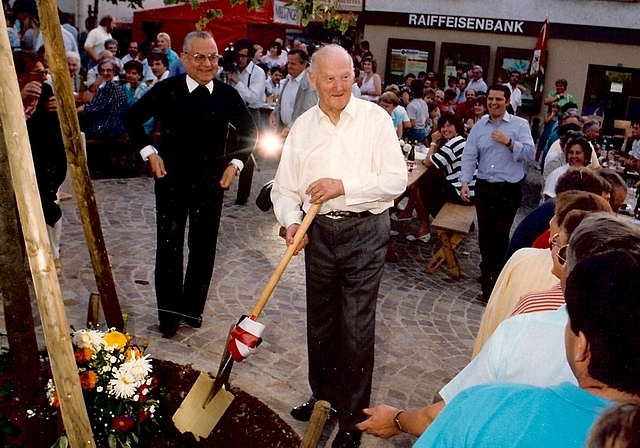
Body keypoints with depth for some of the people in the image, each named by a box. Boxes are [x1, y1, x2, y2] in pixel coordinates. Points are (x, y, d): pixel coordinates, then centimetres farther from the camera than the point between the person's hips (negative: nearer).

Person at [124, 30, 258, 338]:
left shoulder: (228, 95, -2)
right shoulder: (167, 90, -6)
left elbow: (249, 133, 12)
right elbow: (133, 119, 6)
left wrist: (236, 163, 2)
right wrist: (148, 152, -4)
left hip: (211, 183, 1)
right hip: (171, 180, -1)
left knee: (204, 248, 9)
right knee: (169, 246, 7)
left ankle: (192, 308, 26)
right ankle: (169, 312, 21)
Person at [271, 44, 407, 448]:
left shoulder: (375, 119, -4)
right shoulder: (302, 127, 7)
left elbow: (397, 179, -11)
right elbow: (285, 188, 7)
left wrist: (345, 186, -18)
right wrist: (291, 221, -12)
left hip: (364, 232, -4)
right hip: (319, 232, 4)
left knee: (357, 327, 1)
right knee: (319, 321, 17)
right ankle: (323, 396, 39)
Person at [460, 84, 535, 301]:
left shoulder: (520, 125, -1)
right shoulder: (479, 126, 8)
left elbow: (530, 153, -9)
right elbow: (469, 156, 3)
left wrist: (508, 142, -17)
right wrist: (465, 183, -7)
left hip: (509, 189, -3)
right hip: (484, 187, 3)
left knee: (502, 234, 2)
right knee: (485, 234, 8)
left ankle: (495, 277, 15)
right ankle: (489, 272, 24)